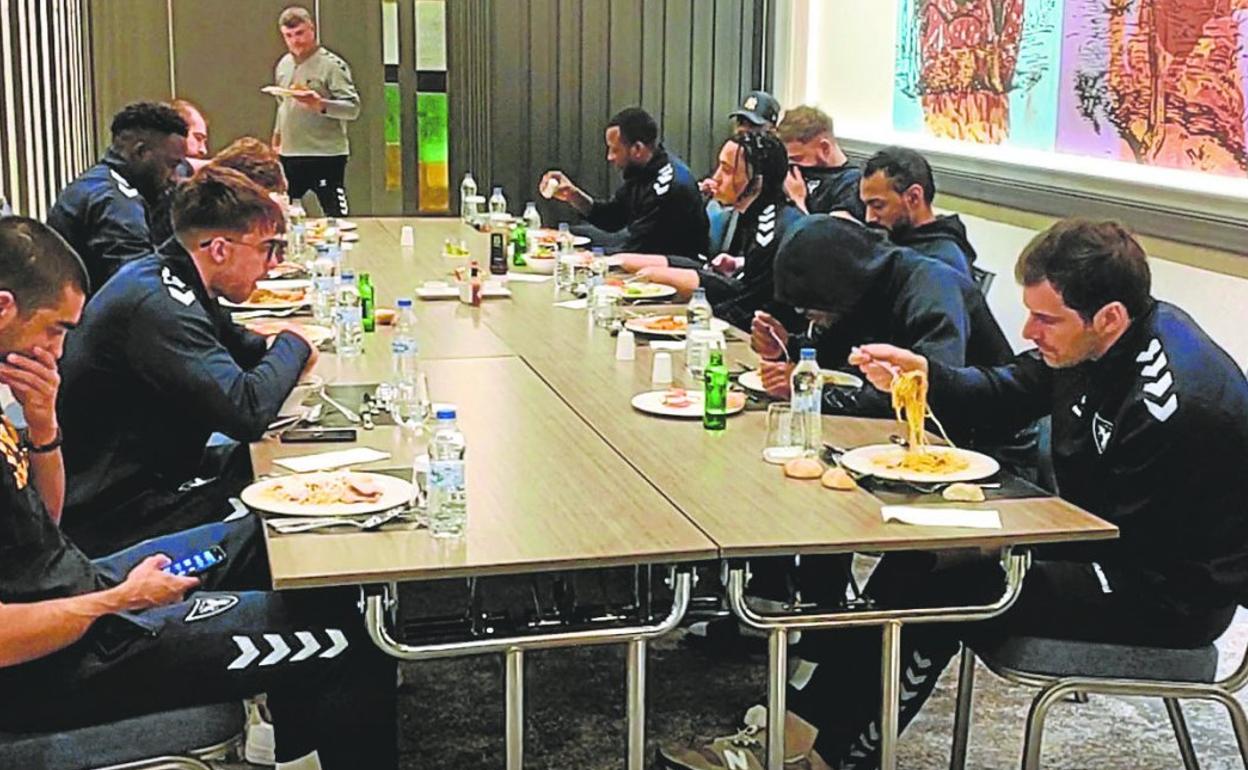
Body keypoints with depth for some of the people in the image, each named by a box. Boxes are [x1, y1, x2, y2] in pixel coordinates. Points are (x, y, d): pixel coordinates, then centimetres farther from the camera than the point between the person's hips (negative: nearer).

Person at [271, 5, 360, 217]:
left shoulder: (332, 65, -8)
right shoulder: (283, 65, 14)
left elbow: (353, 109, -15)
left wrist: (320, 104, -29)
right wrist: (277, 137, 20)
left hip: (327, 155, -7)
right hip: (289, 155, 7)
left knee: (336, 216, -8)